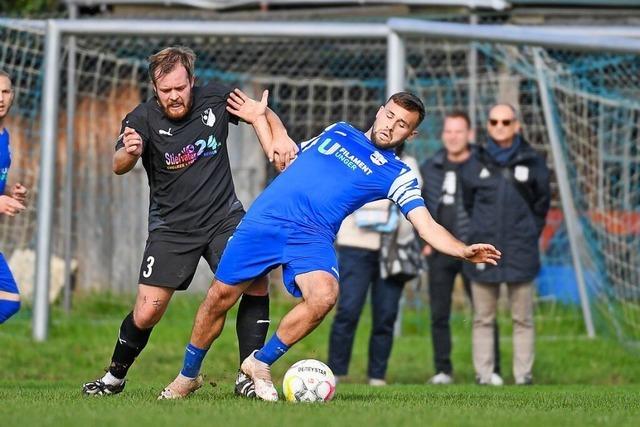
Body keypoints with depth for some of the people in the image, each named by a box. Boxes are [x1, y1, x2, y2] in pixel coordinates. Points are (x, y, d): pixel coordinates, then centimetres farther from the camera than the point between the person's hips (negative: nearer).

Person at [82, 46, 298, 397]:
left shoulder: (215, 99, -6)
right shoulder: (143, 118, -13)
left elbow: (261, 112, 10)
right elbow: (118, 166, -28)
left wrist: (279, 137, -10)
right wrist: (129, 152, -51)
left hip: (224, 217, 2)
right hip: (171, 226, -2)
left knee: (256, 284, -20)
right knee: (146, 315, -7)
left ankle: (248, 376, -9)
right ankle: (115, 377, 19)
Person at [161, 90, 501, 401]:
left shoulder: (397, 175, 7)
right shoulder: (338, 131, 18)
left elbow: (428, 228, -2)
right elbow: (286, 159, 30)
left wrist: (464, 251, -18)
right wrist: (258, 119, 25)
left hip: (312, 238, -2)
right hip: (265, 219, 2)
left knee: (324, 296, -31)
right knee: (221, 297, -3)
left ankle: (260, 364, -7)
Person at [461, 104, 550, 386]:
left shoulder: (533, 163, 3)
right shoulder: (476, 165, 5)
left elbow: (541, 206, 12)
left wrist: (528, 236, 8)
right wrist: (480, 237, 11)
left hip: (521, 255, -1)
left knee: (523, 319, 2)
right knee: (483, 319, 4)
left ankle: (523, 374, 6)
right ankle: (484, 375, 8)